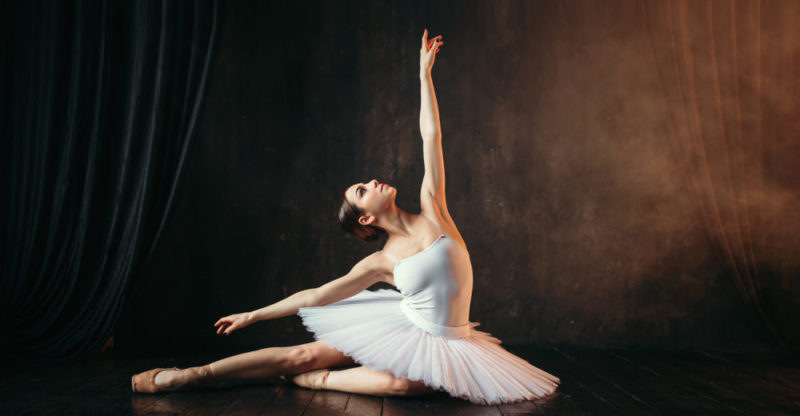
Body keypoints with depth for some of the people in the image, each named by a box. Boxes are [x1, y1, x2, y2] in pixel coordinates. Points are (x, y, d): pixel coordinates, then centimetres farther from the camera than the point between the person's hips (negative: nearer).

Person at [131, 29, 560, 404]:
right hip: (402, 327, 1)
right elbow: (317, 295, 2)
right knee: (305, 354, -7)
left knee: (399, 383, -35)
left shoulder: (431, 211, -5)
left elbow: (430, 136, -6)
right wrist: (252, 316, 4)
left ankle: (320, 379, -10)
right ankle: (195, 373, 2)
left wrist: (425, 73, -5)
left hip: (444, 341, -1)